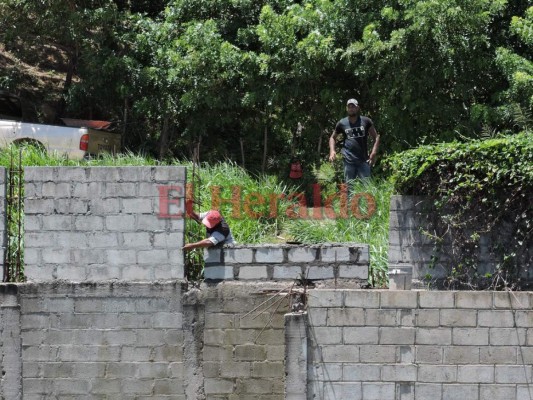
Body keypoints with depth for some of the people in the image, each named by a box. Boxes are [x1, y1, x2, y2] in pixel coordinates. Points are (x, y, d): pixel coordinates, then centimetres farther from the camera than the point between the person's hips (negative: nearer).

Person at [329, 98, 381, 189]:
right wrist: (332, 151, 4)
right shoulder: (342, 123, 8)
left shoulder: (366, 121, 6)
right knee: (349, 186, 2)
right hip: (349, 160, 1)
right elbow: (333, 137, 22)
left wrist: (374, 153, -5)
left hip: (363, 160, -1)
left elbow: (376, 137, 9)